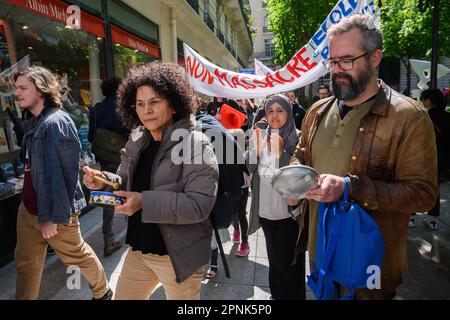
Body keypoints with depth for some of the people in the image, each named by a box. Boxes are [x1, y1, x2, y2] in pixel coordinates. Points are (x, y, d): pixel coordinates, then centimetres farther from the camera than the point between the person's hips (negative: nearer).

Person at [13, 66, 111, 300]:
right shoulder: (33, 123, 9)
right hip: (28, 209, 8)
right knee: (26, 263, 14)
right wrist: (28, 203, 18)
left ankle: (102, 292, 36)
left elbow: (64, 174, -22)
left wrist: (55, 216, -20)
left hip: (52, 212, -7)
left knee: (77, 255, 12)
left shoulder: (56, 123, -19)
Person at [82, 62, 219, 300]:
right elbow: (127, 184, 14)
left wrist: (145, 202, -30)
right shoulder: (136, 140, 3)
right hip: (138, 249, 6)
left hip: (177, 254, -6)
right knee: (122, 297, 22)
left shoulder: (195, 144, -19)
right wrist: (104, 181, -7)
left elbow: (199, 205, -24)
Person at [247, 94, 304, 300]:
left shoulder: (297, 138, -12)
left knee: (287, 262, 9)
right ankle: (276, 294, 43)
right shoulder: (261, 135, 2)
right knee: (273, 259, 22)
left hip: (288, 211, -5)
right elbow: (251, 169, 3)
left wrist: (280, 152, -30)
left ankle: (292, 296, 32)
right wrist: (256, 148, -15)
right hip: (265, 209, 5)